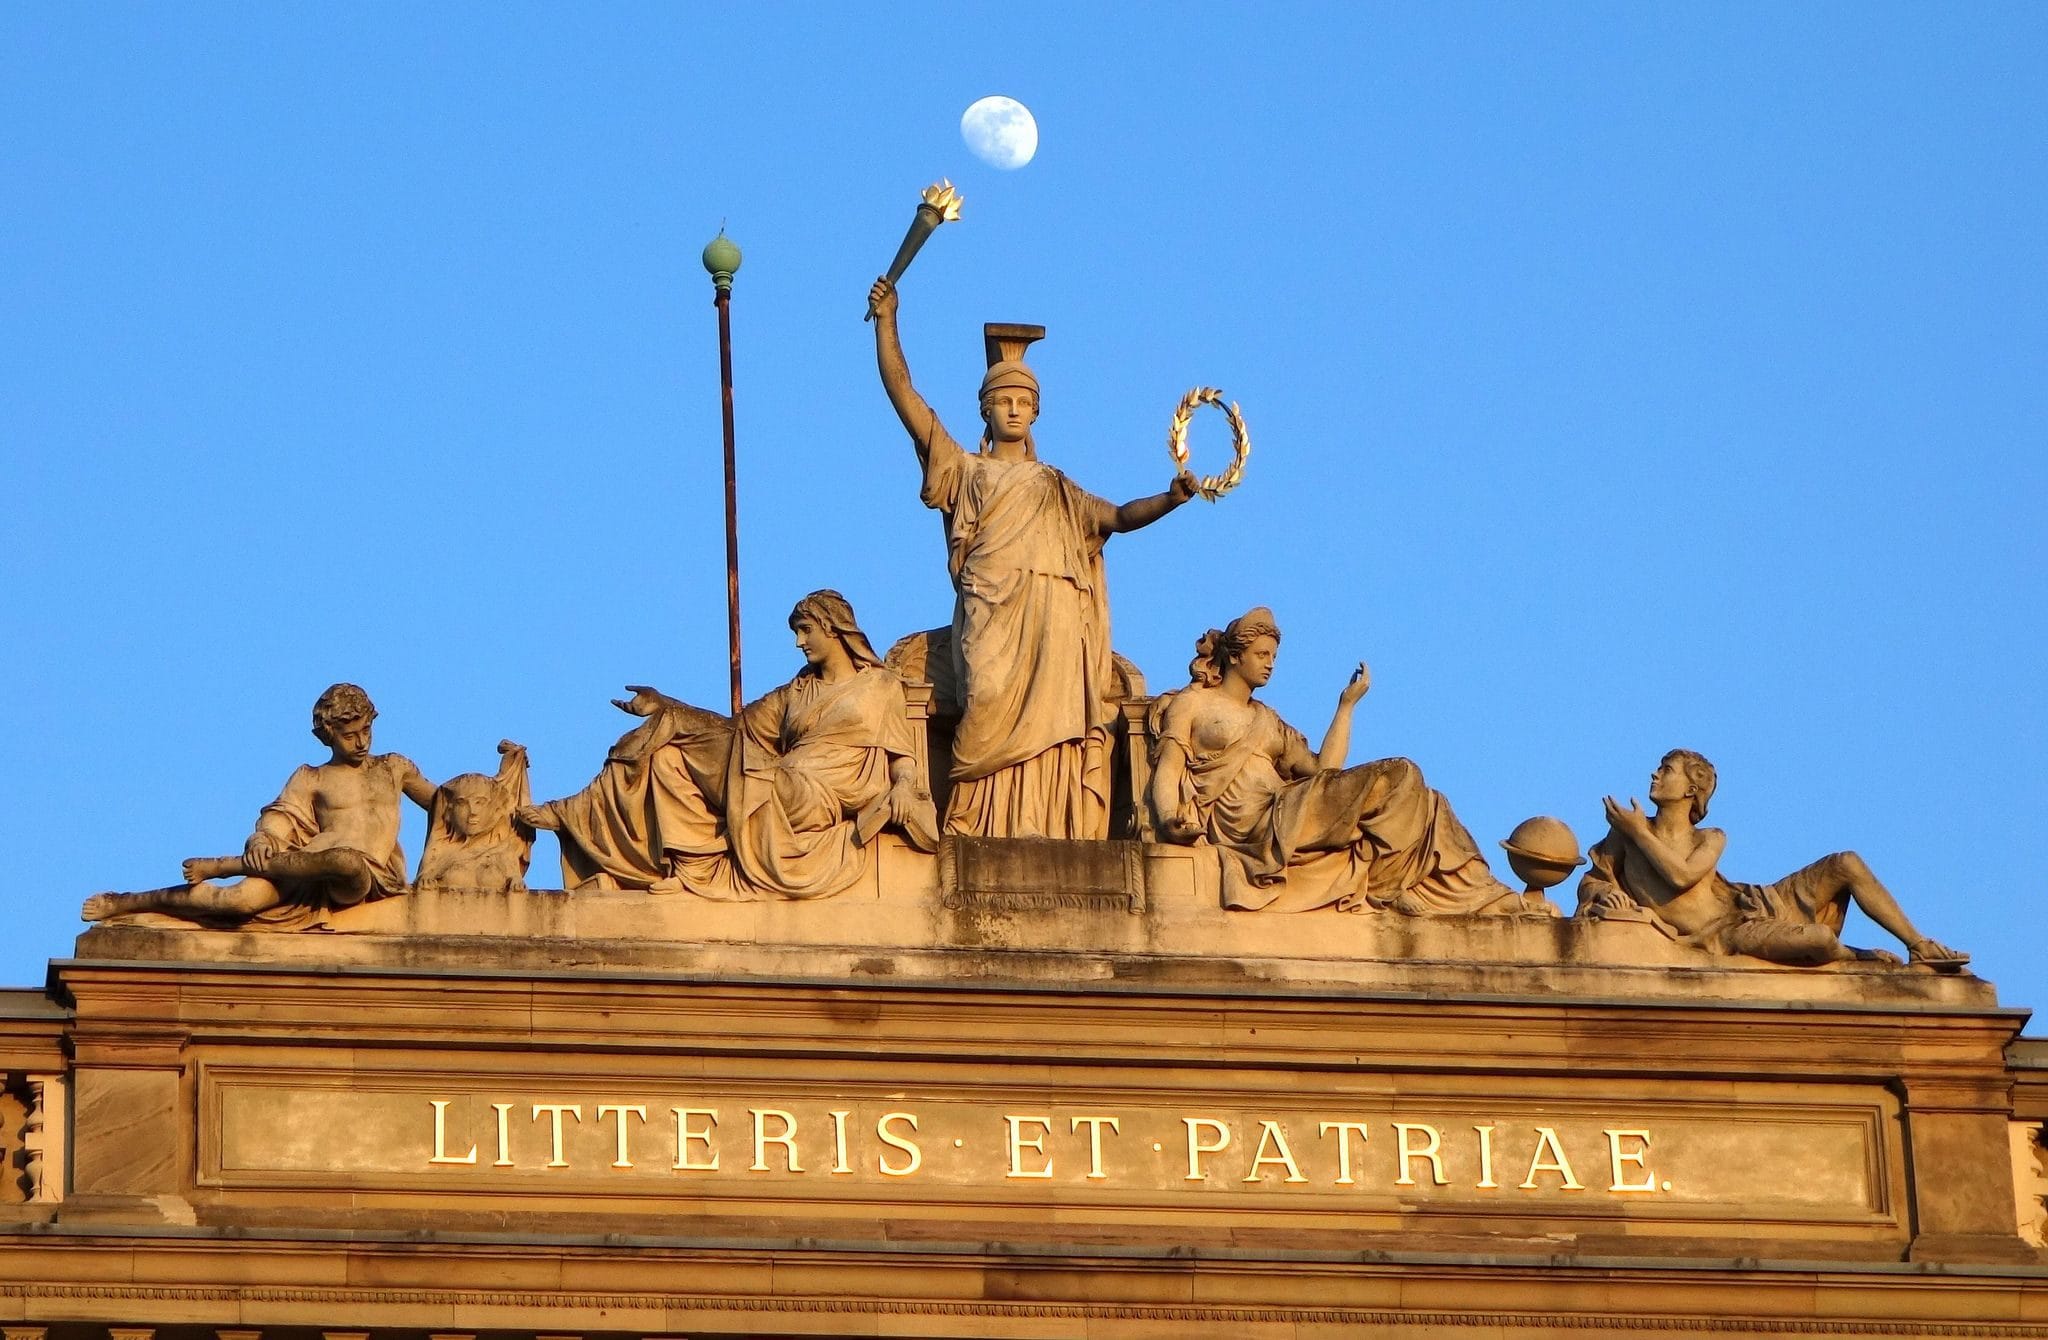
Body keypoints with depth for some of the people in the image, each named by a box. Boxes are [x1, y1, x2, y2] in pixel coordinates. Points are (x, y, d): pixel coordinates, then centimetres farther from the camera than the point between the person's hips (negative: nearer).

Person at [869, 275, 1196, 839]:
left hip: (1055, 622, 2)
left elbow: (1119, 516, 15)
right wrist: (886, 321, 9)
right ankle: (989, 837, -25)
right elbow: (903, 394, 14)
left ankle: (1049, 836, -19)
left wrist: (1171, 498, -4)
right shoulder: (963, 470, 20)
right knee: (996, 718, -19)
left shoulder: (1056, 488, 27)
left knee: (1051, 727, -10)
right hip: (993, 617, -2)